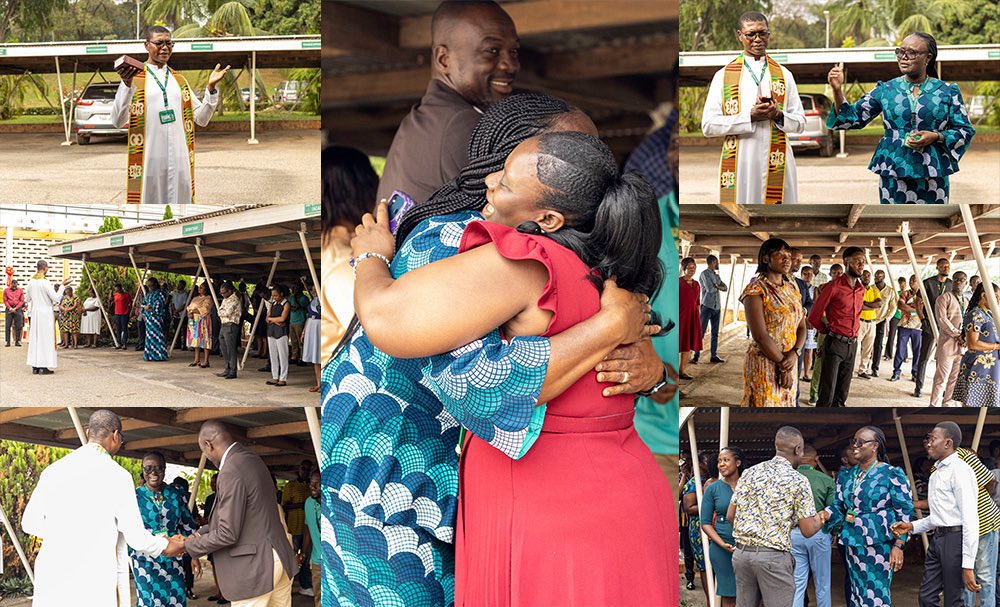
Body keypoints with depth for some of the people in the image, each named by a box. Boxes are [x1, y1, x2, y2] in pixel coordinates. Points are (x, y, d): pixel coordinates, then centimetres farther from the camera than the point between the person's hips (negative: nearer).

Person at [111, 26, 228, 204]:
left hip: (179, 161, 4)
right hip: (148, 160, -4)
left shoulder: (179, 80, 15)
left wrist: (211, 87, -1)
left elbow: (201, 118, 12)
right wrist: (127, 85, -23)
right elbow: (118, 121, -11)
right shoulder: (135, 78, 0)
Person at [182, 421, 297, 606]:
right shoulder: (253, 460, 11)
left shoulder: (231, 471, -18)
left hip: (255, 565, -9)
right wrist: (202, 532, 17)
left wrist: (188, 546, -5)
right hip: (279, 557, 9)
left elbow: (228, 533, -18)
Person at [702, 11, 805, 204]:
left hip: (776, 165, 2)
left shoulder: (783, 75, 12)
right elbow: (708, 125, -2)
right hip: (739, 165, -1)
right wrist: (750, 117, -13)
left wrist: (778, 115, -10)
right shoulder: (723, 76, 6)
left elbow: (800, 123, 11)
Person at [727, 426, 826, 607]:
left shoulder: (749, 473, 8)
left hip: (741, 552, 5)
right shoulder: (798, 481, -5)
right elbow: (807, 531, -4)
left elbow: (730, 516, 11)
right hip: (773, 557, -5)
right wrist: (820, 520, 17)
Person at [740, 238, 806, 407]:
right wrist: (783, 365, -14)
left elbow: (802, 327, 8)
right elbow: (760, 336, -18)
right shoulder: (755, 290, -12)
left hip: (790, 363, 7)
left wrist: (794, 354, -12)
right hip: (764, 364, -7)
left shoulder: (792, 288, 11)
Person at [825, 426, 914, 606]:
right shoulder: (846, 476, 11)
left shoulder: (892, 474, -6)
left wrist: (898, 545, -14)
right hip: (852, 544, 6)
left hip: (878, 544, -6)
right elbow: (838, 506, 13)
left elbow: (904, 512, -7)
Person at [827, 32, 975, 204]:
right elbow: (852, 118, 4)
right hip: (893, 174, 0)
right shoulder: (886, 90, 6)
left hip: (933, 175, 0)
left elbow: (966, 131, 5)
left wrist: (936, 136, -12)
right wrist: (837, 90, -11)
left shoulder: (947, 92, 4)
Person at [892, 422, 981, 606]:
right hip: (937, 538, 9)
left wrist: (968, 565, -22)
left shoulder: (960, 470, -12)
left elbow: (970, 518, -18)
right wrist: (911, 526, 8)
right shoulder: (936, 474, 17)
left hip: (956, 539, -9)